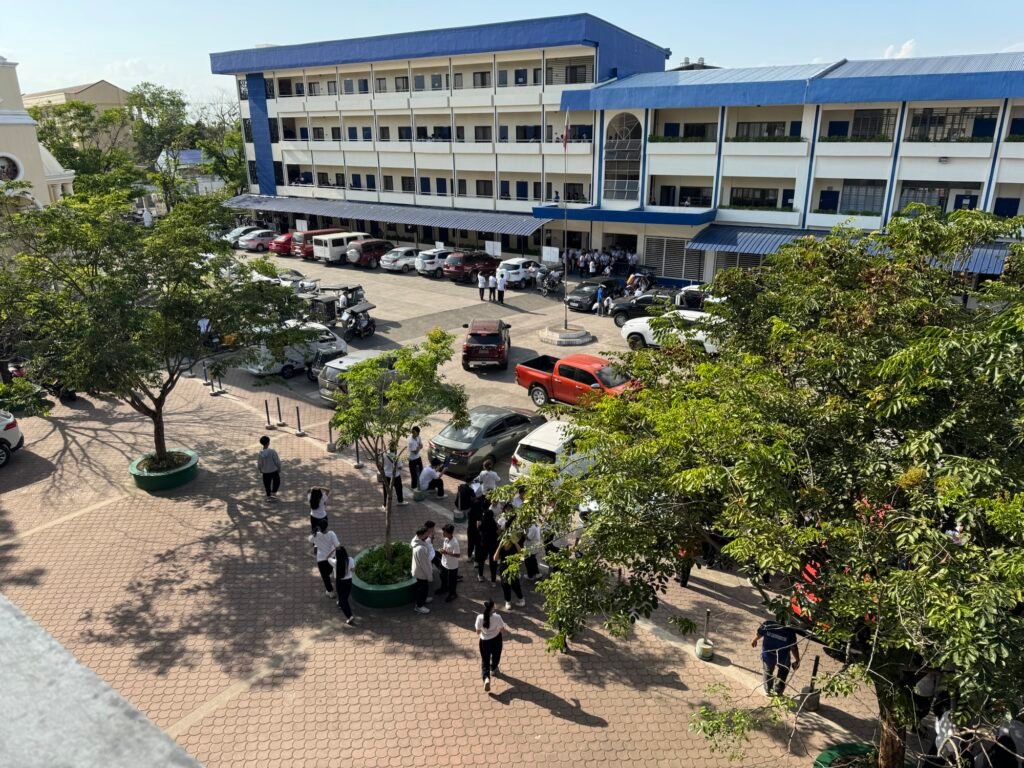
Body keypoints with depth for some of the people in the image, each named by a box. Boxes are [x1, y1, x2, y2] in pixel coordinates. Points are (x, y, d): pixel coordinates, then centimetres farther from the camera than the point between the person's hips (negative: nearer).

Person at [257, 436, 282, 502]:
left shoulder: (260, 453, -14)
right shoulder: (272, 451, -23)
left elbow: (259, 463, -4)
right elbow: (277, 461, -16)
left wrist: (260, 470, 15)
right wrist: (279, 468, 2)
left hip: (265, 472, 2)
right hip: (274, 470, -2)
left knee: (267, 484, 18)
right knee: (276, 481, 22)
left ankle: (269, 496, 28)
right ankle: (273, 493, 14)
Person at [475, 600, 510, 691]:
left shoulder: (480, 618, -23)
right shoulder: (497, 617, -25)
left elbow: (478, 632, -11)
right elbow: (502, 630, -13)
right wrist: (508, 632, 8)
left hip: (484, 641, 0)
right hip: (496, 639, 1)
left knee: (485, 660, 13)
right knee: (496, 656, 29)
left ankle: (486, 678, -7)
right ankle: (493, 669, 53)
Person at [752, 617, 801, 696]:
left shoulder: (767, 624, -17)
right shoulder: (790, 631, -22)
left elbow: (759, 634, 0)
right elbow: (794, 648, -14)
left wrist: (754, 640, 21)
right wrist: (797, 660, 2)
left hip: (767, 655, 1)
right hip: (782, 658, -1)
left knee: (768, 671, 29)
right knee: (783, 671, 31)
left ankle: (768, 690, 42)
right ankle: (778, 691, 34)